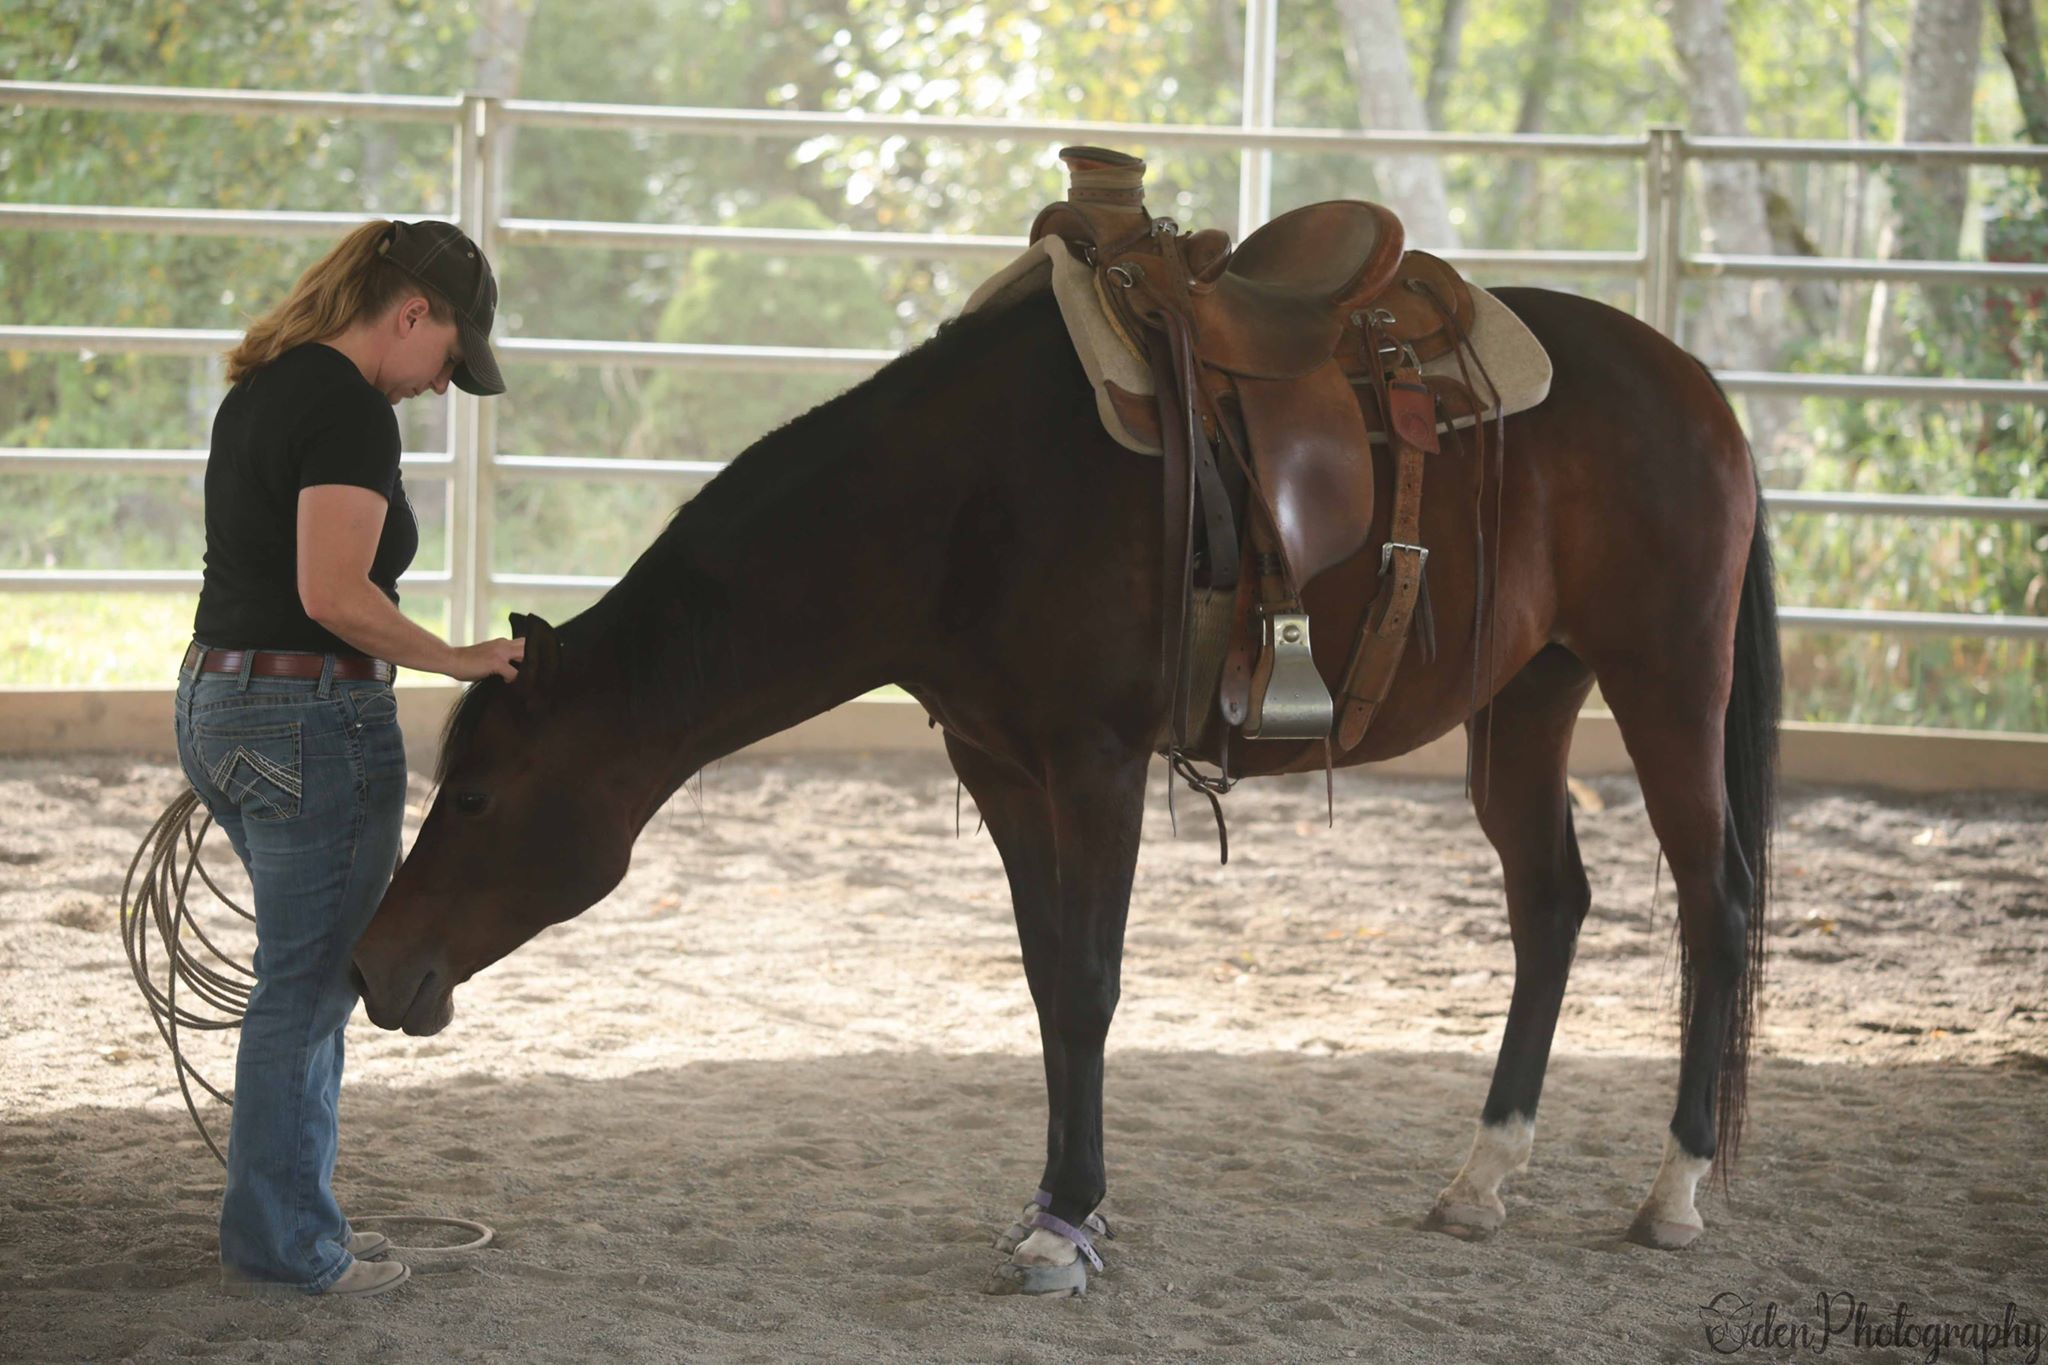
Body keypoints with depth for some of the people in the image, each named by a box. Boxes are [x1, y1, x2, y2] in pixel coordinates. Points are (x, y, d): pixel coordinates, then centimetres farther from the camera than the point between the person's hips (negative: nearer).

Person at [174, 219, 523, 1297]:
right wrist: (457, 660, -13)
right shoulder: (352, 411, -17)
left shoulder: (260, 387, 13)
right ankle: (279, 1246, 11)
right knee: (308, 986, 2)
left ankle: (291, 1219, 27)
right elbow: (332, 592, -25)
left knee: (311, 974, 20)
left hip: (214, 696, 10)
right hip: (313, 715, -10)